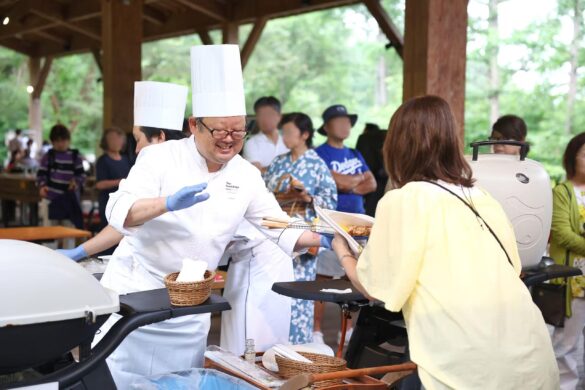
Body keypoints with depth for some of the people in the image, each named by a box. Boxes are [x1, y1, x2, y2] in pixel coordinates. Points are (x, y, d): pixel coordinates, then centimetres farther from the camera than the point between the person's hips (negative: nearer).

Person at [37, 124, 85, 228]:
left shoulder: (75, 156, 3)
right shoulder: (48, 156, 3)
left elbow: (82, 174, 1)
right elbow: (41, 174, 1)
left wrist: (77, 182, -20)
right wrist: (42, 186, -18)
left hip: (70, 198, 0)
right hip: (52, 198, 0)